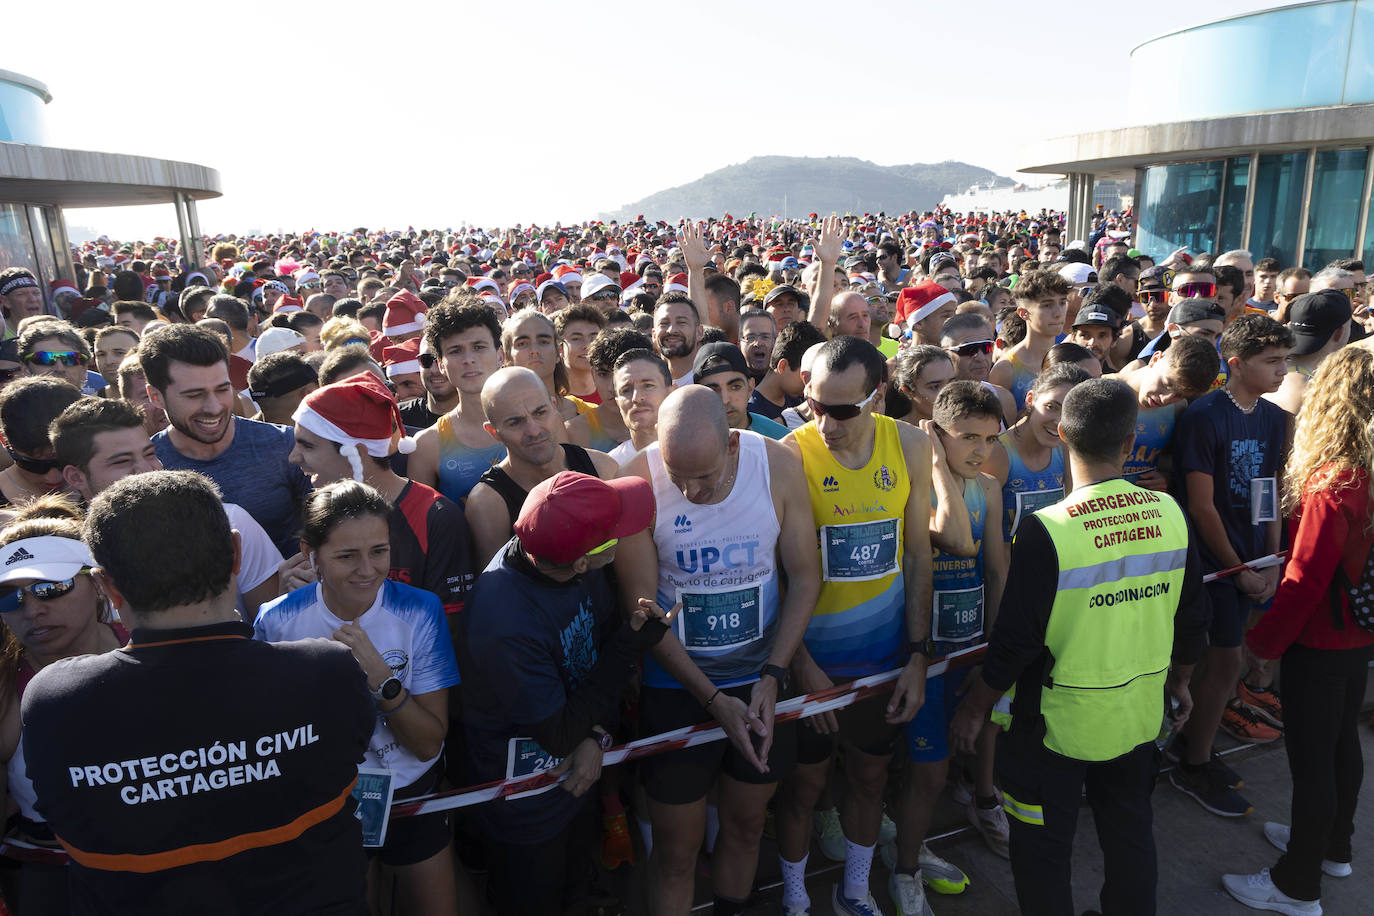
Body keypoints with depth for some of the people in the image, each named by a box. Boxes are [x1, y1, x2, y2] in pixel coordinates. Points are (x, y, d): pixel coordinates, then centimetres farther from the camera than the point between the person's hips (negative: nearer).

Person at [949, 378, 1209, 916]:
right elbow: (1191, 618, 4)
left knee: (1043, 853, 14)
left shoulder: (1045, 532, -24)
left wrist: (975, 708, -4)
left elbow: (1015, 642, -19)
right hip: (1140, 715, 5)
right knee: (1130, 837, 25)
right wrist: (1179, 680, 22)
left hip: (1059, 724, -5)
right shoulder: (1170, 514, -8)